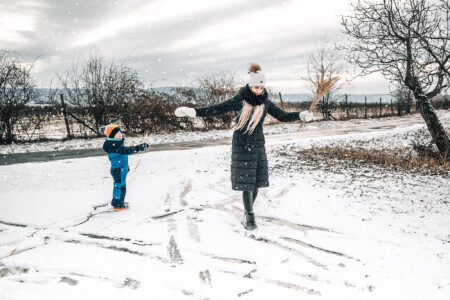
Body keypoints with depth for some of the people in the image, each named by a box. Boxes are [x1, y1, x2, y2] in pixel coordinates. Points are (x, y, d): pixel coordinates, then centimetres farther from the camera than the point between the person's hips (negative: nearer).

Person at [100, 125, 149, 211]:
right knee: (120, 186, 0)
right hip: (118, 170, -10)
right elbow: (125, 151, -38)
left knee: (120, 185, 22)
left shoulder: (117, 143, 9)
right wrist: (138, 148, -46)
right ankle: (118, 205, 13)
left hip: (121, 169, 10)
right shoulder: (113, 145, -25)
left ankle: (119, 202, 37)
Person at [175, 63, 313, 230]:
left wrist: (301, 115, -5)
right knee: (245, 182, -5)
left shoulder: (265, 102, 3)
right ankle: (249, 216, 6)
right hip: (241, 146, -3)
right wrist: (192, 111, -20)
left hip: (258, 146, 4)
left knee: (256, 181, 4)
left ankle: (248, 213, 20)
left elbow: (282, 116, 9)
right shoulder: (239, 100, -8)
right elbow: (216, 109, -10)